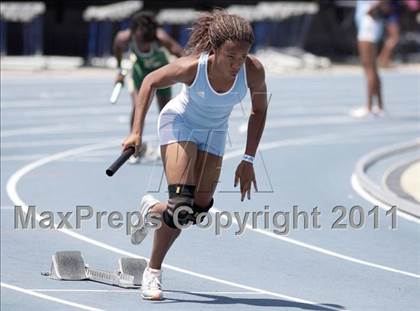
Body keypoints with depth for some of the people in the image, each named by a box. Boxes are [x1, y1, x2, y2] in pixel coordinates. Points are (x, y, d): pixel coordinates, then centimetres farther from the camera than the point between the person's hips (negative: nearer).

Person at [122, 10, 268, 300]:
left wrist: (248, 160, -9)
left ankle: (153, 210, 34)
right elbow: (150, 82, -15)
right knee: (182, 204, -18)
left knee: (199, 210, 2)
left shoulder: (253, 71, -28)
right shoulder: (192, 67, -34)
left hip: (214, 132, 4)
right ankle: (153, 272, -1)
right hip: (180, 123, -4)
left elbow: (259, 110, -9)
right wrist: (137, 131, -17)